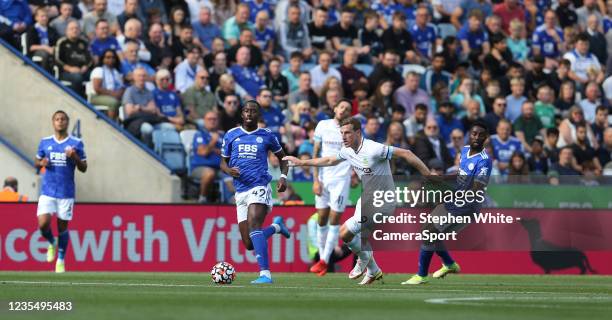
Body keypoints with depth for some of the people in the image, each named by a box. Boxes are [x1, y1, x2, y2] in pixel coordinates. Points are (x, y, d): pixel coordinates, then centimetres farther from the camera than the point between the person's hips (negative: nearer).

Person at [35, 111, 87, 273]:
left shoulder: (76, 143, 1)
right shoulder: (45, 142, 6)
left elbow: (83, 168, 3)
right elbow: (36, 161, 16)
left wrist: (75, 157, -16)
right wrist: (41, 163, -7)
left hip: (66, 193, -1)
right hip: (47, 191, 1)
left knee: (62, 226, 3)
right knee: (43, 224, -12)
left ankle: (61, 260, 19)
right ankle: (52, 243, 21)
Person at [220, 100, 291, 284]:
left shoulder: (266, 136, 7)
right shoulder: (231, 135, 12)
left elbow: (281, 156, 20)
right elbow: (223, 162, 17)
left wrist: (283, 177, 4)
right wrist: (229, 170, -7)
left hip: (260, 187, -4)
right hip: (241, 191, 4)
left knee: (254, 226, -28)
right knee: (249, 244, 3)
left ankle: (265, 274, -33)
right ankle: (276, 226, 34)